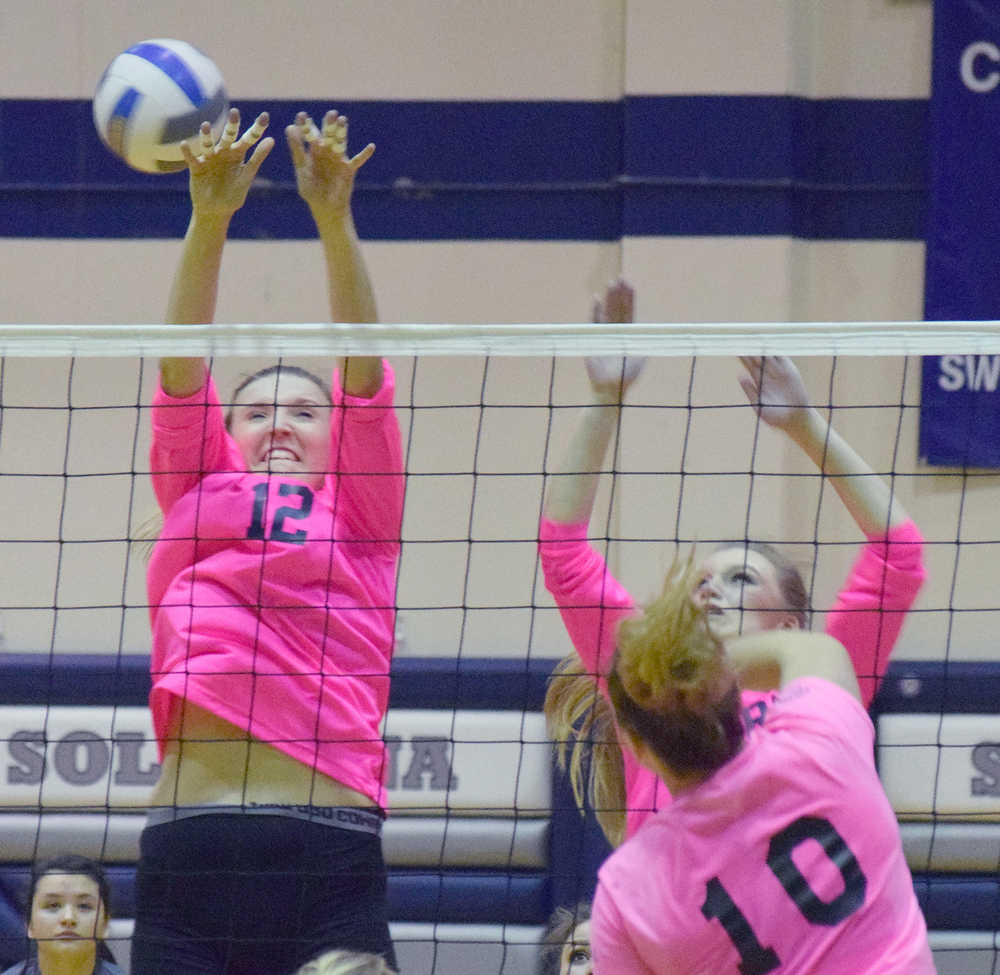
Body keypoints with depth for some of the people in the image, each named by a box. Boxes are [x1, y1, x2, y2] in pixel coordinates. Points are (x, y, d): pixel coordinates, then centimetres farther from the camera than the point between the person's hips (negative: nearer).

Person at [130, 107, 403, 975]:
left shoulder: (359, 517, 16)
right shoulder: (195, 502, 19)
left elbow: (366, 377, 6)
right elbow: (182, 365, 9)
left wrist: (335, 222, -6)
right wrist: (208, 220, -5)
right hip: (188, 843, 1)